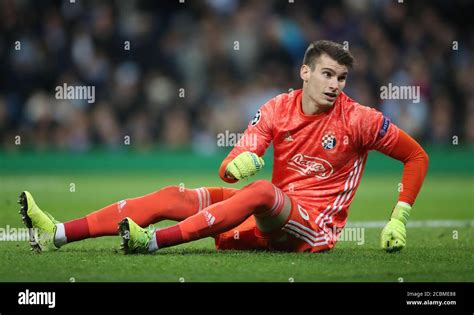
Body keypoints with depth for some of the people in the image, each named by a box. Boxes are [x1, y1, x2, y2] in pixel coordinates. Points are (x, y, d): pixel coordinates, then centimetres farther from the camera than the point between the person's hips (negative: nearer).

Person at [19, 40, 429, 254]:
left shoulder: (357, 119, -7)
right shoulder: (278, 109, 3)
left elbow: (417, 157, 0)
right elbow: (227, 170, -2)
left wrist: (399, 219, -6)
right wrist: (238, 162, -27)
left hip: (314, 223, -5)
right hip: (268, 214, 5)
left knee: (262, 191, -37)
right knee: (174, 196, -9)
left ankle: (153, 241, -47)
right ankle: (56, 234, -20)